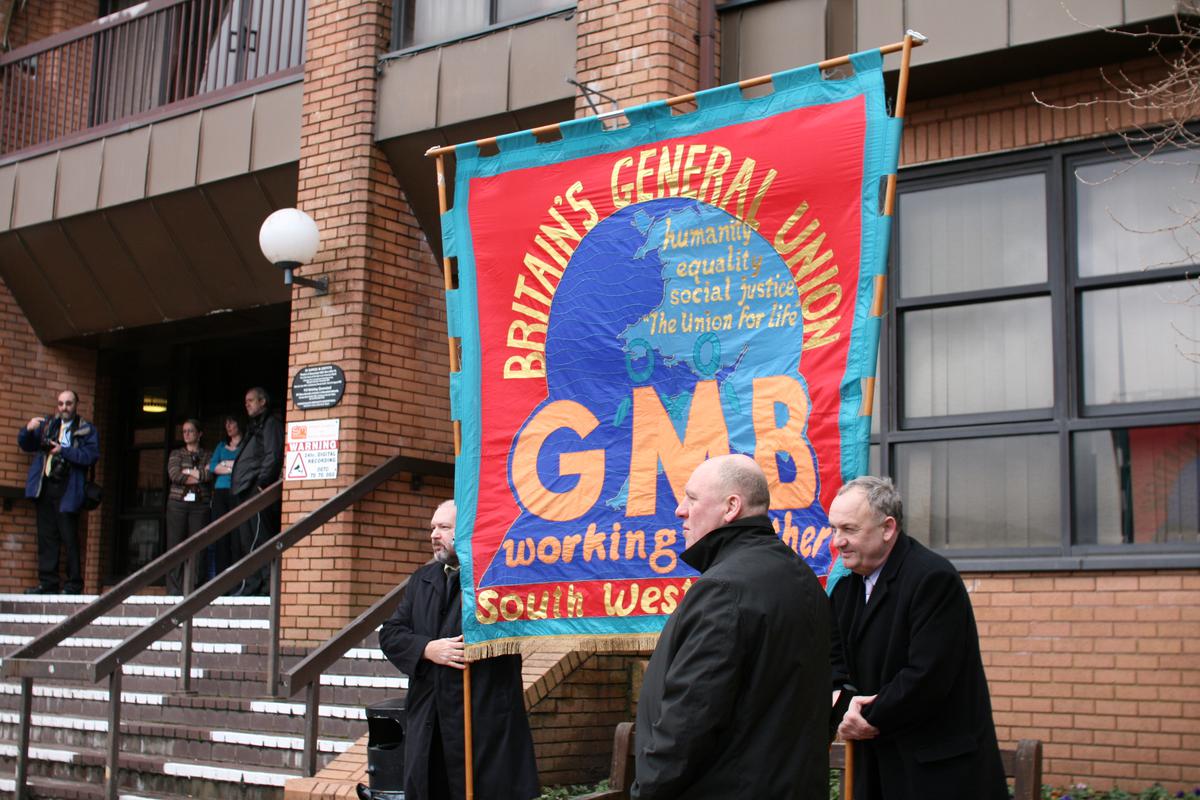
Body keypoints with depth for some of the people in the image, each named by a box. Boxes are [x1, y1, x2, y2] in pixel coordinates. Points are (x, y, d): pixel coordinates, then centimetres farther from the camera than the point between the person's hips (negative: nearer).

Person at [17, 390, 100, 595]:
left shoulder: (87, 430, 4)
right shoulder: (47, 424, 18)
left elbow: (91, 455, -9)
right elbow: (26, 445, 17)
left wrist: (64, 451, -18)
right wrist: (28, 430, -4)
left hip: (67, 491, -5)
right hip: (44, 488, 5)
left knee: (69, 538, -4)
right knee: (46, 537, 4)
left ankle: (74, 585, 1)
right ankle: (48, 583, 8)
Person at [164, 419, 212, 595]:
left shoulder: (207, 456, 14)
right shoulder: (176, 454, 15)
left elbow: (211, 474, -6)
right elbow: (174, 475, -3)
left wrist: (189, 472, -5)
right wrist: (200, 475, -3)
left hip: (200, 504, 0)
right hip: (177, 503, 0)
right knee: (175, 546, -5)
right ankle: (174, 590, -4)